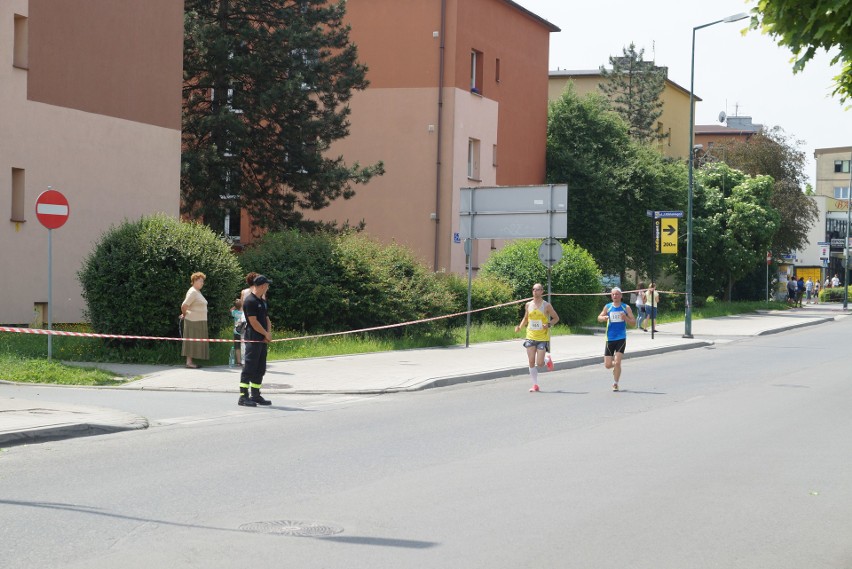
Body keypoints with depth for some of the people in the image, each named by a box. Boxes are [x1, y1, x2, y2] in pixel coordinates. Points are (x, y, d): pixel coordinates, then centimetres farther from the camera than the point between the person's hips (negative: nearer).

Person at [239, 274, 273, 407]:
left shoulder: (263, 301, 17)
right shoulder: (250, 301, -12)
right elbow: (253, 322, -16)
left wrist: (268, 334, 0)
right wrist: (266, 334, -7)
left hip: (263, 340, 9)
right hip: (253, 340, -9)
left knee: (260, 369, 12)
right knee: (249, 368, -9)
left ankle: (255, 395, 18)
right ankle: (243, 396, -9)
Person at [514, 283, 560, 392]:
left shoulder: (546, 305, -5)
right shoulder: (528, 305, 6)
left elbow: (556, 318, 3)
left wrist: (549, 324, -15)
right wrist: (520, 327, 2)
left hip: (543, 338, -3)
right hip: (530, 337, 3)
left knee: (539, 363, -7)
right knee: (531, 362, -1)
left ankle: (547, 361, 29)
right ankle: (535, 385, 9)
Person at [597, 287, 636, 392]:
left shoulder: (626, 308, 2)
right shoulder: (608, 307, 6)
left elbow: (633, 322, 3)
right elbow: (599, 318, 7)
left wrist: (625, 318, -17)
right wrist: (604, 318, -15)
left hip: (621, 338, -2)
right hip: (610, 339, 2)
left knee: (617, 362, -12)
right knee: (607, 365, 1)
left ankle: (615, 384, 2)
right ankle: (615, 367, 36)